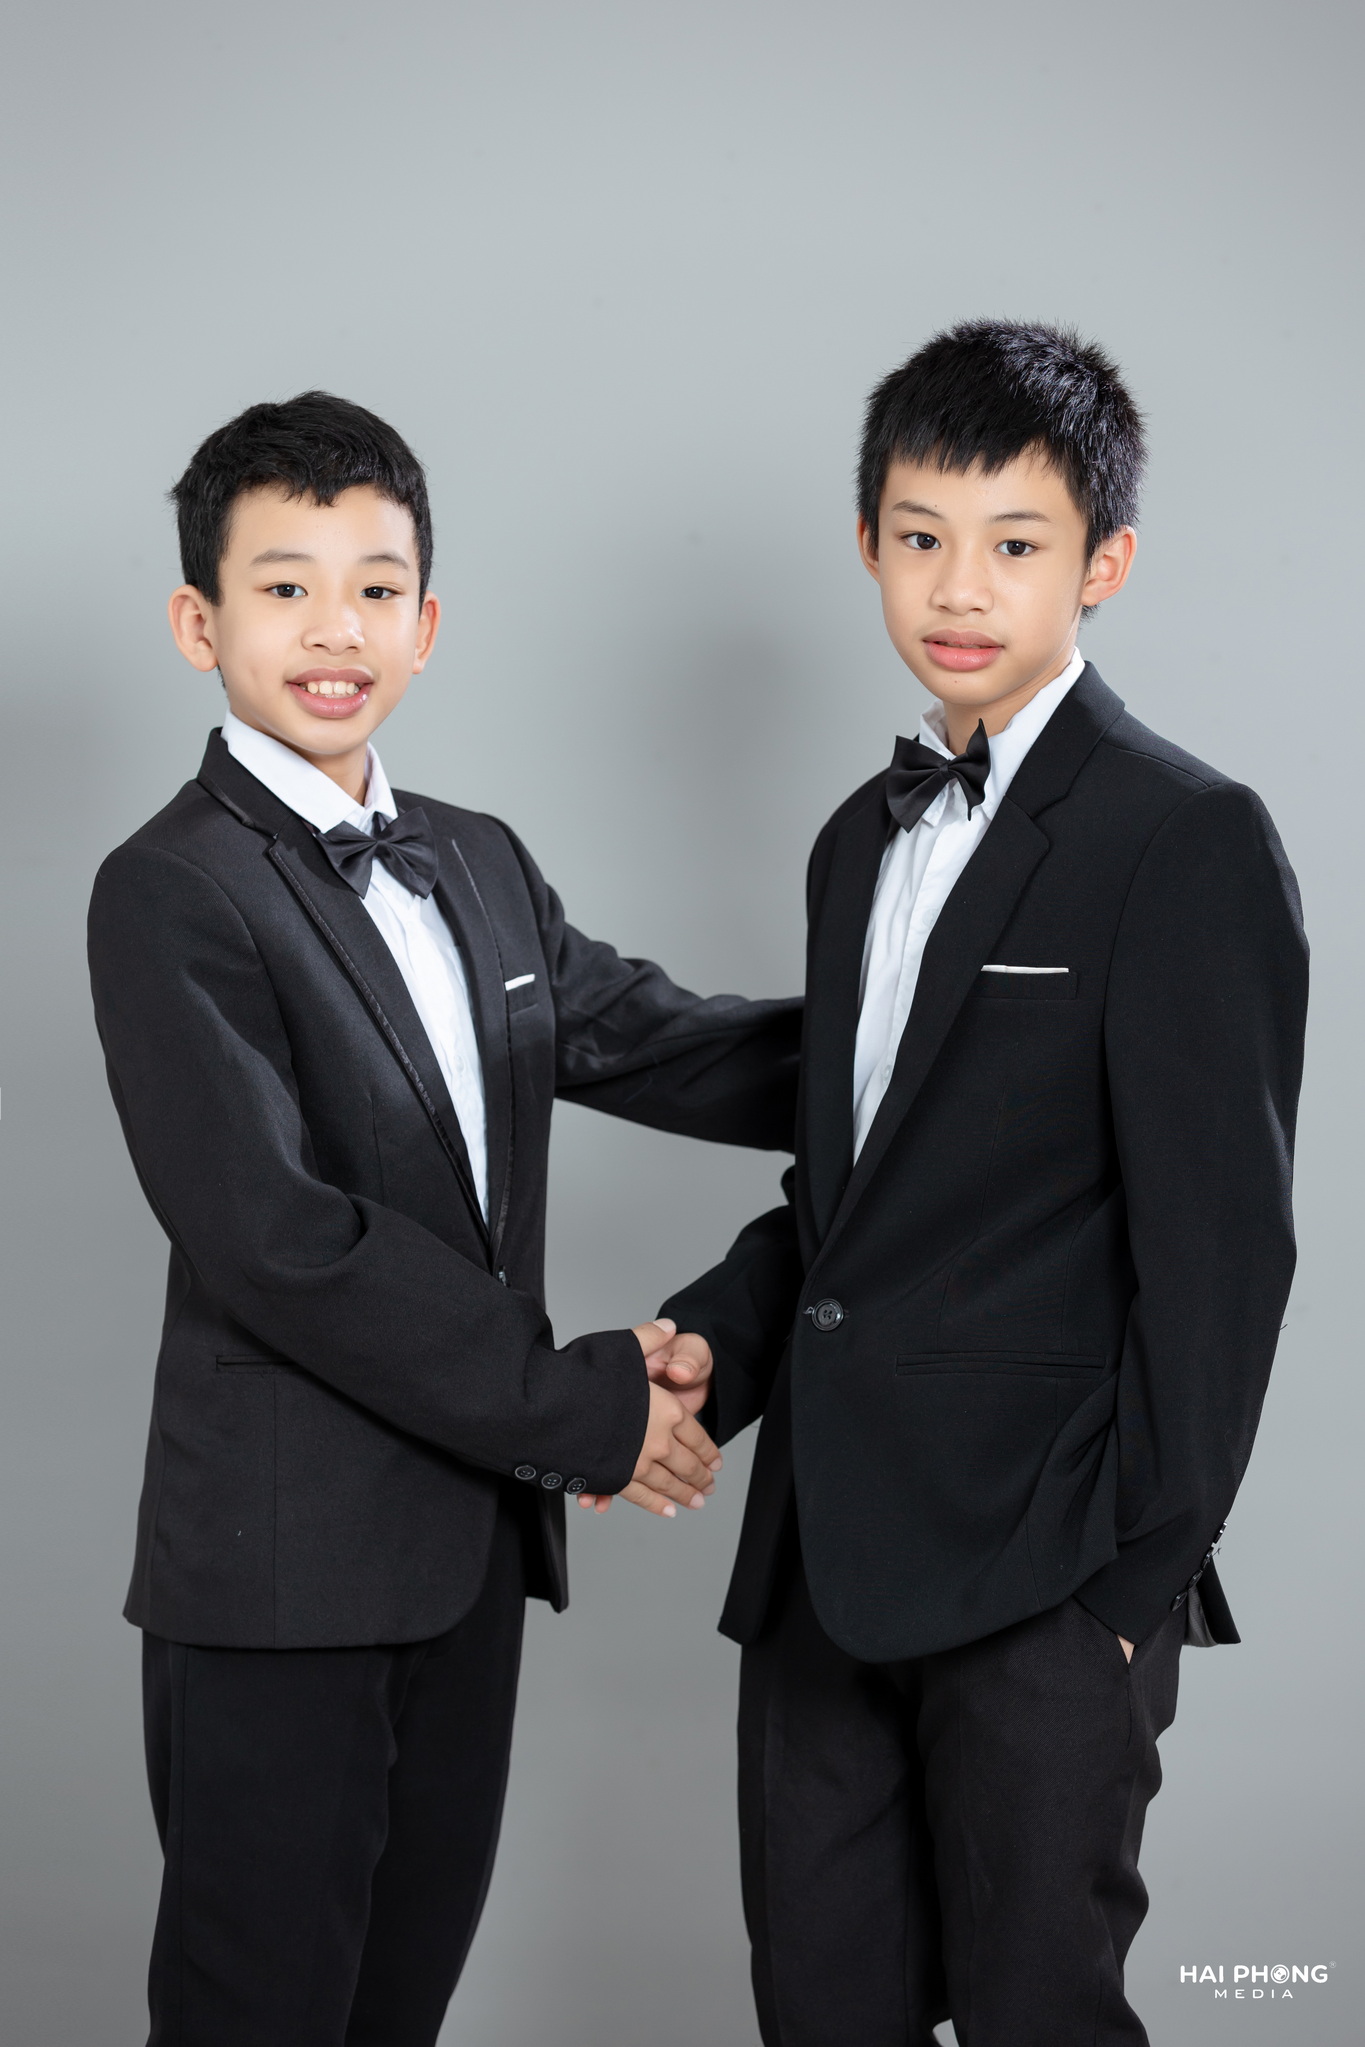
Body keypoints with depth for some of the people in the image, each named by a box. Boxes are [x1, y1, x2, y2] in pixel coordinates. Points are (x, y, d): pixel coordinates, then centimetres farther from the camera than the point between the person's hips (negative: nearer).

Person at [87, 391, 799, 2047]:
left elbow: (656, 1042, 13)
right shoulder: (171, 892, -13)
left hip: (472, 1535, 7)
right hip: (281, 1570, -7)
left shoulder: (480, 865, 13)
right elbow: (276, 1242, -20)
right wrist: (577, 1408, -16)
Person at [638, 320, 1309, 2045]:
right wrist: (716, 1342, 1)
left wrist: (1141, 1582, -12)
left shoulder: (1189, 840, -10)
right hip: (827, 1565, 7)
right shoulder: (866, 839, 15)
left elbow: (1219, 1250, -12)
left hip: (1043, 1581, -7)